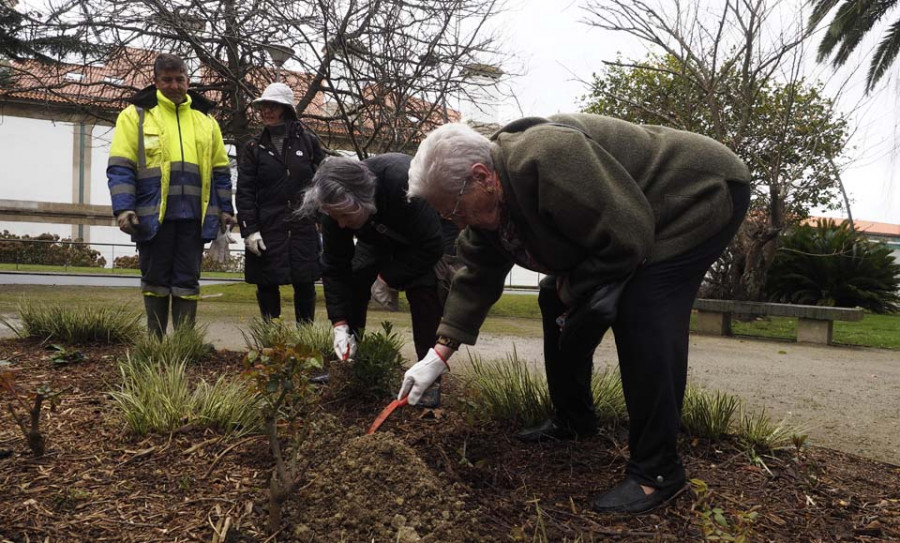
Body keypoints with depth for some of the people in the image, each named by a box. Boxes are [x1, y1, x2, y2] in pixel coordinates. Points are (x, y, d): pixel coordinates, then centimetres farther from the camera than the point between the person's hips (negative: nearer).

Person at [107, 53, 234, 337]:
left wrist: (225, 209, 11)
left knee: (188, 281, 4)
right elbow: (120, 167, -1)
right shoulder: (136, 114, 5)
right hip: (153, 215, -2)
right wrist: (123, 207, -12)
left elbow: (220, 169, 18)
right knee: (155, 280, 7)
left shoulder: (205, 119, 16)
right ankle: (155, 340, 19)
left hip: (193, 216, 2)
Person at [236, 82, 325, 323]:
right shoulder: (254, 148, 6)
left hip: (303, 227, 0)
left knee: (305, 285, 4)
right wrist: (249, 230, -8)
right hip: (267, 230, 0)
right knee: (267, 286, 4)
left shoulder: (308, 141, 5)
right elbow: (244, 192, 1)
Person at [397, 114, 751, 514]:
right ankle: (573, 421, 23)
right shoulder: (488, 198, -6)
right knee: (555, 301, 7)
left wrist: (573, 289, -17)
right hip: (623, 220, 9)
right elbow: (477, 278, 1)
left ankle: (657, 471, -12)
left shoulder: (546, 160, -37)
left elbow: (627, 239, -33)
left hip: (699, 195, -9)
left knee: (642, 316, -25)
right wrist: (440, 354, -1)